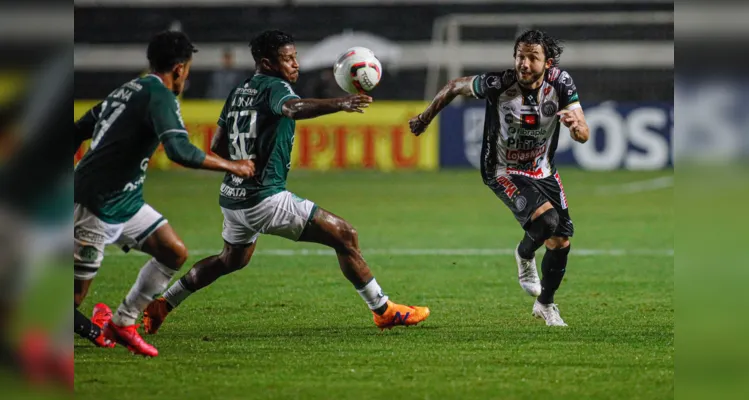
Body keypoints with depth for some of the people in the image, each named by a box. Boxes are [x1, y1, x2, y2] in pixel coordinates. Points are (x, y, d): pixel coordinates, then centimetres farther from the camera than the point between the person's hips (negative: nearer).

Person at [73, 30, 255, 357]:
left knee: (175, 253, 10)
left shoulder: (126, 90, 12)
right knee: (75, 294, -9)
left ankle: (122, 322, 16)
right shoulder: (160, 96, -16)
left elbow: (79, 130, 19)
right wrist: (230, 166, -17)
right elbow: (180, 151, -29)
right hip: (96, 207, -10)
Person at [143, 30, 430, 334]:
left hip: (233, 197, 9)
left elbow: (217, 145, 20)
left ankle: (161, 306, 36)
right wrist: (338, 104, -50)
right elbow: (293, 108, -36)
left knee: (233, 259, 34)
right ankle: (384, 311, -6)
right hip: (267, 198, -9)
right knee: (345, 236, -7)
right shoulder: (273, 87, -11)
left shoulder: (239, 92, 14)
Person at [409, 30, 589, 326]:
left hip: (543, 170, 5)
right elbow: (455, 86, -9)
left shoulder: (561, 83, -18)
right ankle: (525, 255, 7)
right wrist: (425, 118, 4)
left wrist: (576, 125, -42)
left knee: (561, 241, 7)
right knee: (545, 219, -29)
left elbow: (584, 136, -17)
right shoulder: (497, 84, -27)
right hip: (504, 172, -5)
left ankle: (545, 305, 33)